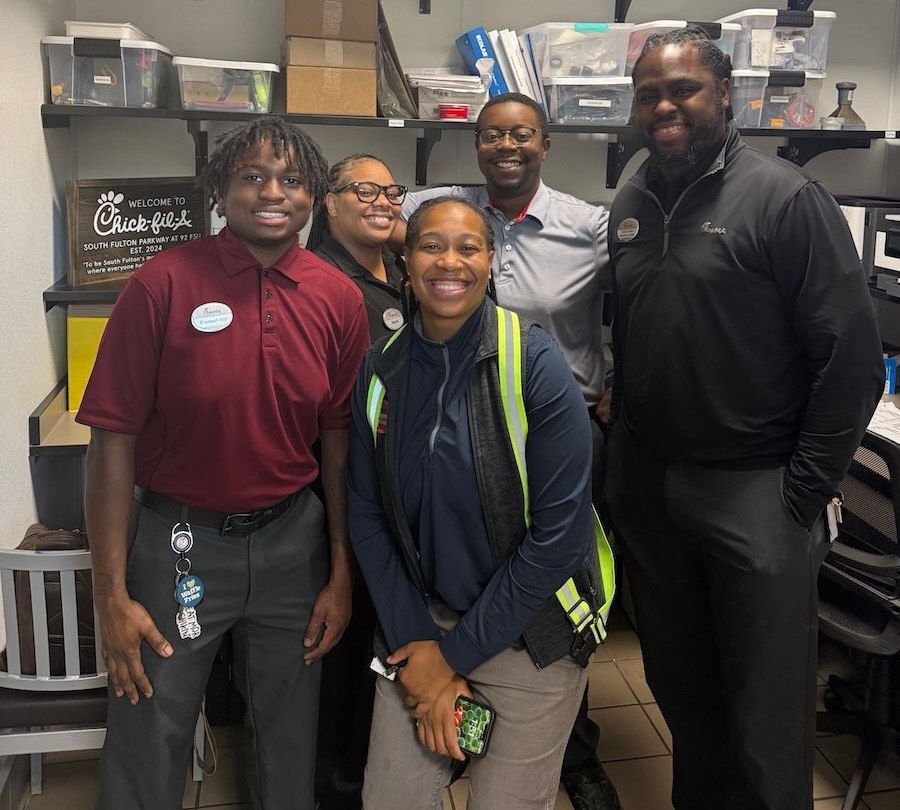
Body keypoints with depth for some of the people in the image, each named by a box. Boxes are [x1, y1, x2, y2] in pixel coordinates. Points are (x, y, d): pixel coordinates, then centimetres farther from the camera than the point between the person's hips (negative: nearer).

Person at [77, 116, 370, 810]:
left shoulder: (340, 299, -3)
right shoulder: (163, 284, -13)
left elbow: (339, 440, 3)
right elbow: (114, 439, -11)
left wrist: (342, 574, 4)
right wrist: (112, 594, -10)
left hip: (292, 538, 3)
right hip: (178, 539, -2)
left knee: (290, 733, 19)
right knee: (150, 738, 12)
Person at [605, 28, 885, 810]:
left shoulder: (785, 197, -11)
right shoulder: (630, 204, 7)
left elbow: (852, 356, -13)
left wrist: (807, 490, -13)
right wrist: (621, 449, 9)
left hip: (754, 488, -5)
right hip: (646, 482, 6)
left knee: (767, 711, 8)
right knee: (678, 682, 21)